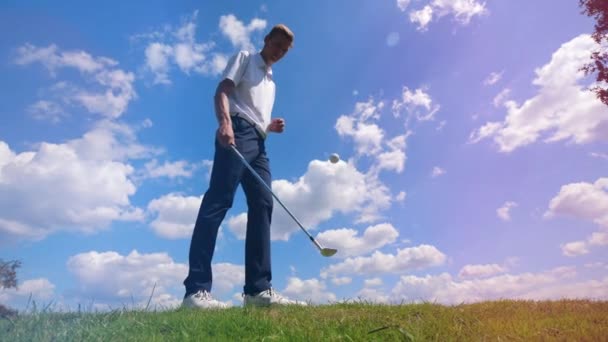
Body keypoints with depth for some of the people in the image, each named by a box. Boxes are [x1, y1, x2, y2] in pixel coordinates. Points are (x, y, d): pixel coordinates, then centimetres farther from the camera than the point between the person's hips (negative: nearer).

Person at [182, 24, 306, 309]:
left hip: (258, 142, 8)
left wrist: (270, 126, 12)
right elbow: (222, 91, -3)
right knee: (218, 201, -18)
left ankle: (258, 289, -8)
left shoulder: (271, 81, 34)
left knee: (262, 205, -6)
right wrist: (225, 122, -22)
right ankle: (196, 289, -20)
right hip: (237, 132, -8)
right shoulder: (244, 58, 14)